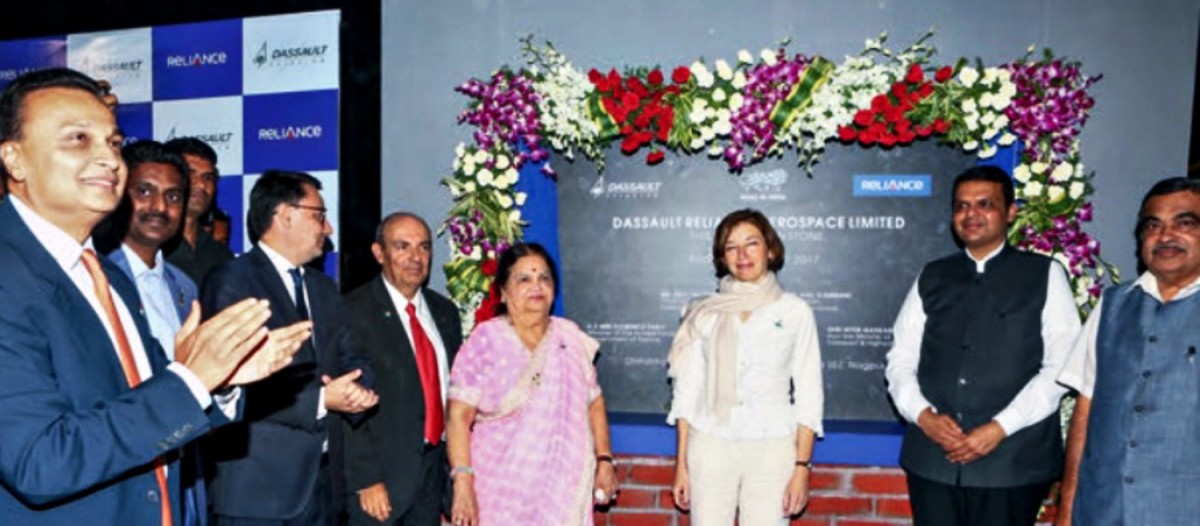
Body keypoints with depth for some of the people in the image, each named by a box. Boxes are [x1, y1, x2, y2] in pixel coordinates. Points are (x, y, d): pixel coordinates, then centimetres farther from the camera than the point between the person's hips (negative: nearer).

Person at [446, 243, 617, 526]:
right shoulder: (485, 341, -6)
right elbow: (459, 416, -10)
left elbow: (594, 404, 12)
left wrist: (604, 460, 6)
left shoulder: (571, 338, 6)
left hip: (563, 489, 3)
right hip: (502, 490, -3)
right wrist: (462, 484, -16)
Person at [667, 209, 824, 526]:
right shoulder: (704, 313, 4)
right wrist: (681, 464, 4)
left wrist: (802, 467, -4)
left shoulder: (795, 311, 1)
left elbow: (808, 395, 2)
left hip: (772, 449, -1)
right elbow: (686, 391, 6)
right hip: (710, 446, 1)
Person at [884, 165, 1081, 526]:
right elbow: (900, 361, 8)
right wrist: (923, 415, -8)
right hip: (932, 458, 2)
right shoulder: (931, 278, 12)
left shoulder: (1044, 275, 4)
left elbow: (1061, 366, -4)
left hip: (1011, 460, -2)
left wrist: (1000, 428, -12)